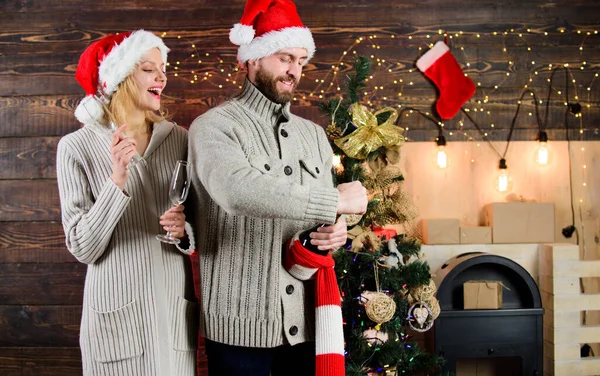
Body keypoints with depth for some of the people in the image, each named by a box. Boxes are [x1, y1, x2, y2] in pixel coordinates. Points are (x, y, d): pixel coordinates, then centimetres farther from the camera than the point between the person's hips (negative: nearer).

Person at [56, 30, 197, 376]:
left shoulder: (180, 139, 1)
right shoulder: (77, 147, -6)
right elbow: (83, 248, -10)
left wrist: (185, 231, -12)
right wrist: (117, 180, -20)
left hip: (176, 310, 3)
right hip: (116, 315, -2)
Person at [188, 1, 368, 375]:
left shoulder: (314, 134, 12)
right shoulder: (214, 127, -8)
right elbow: (239, 191, -28)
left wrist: (335, 232, -10)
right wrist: (336, 200, -23)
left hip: (306, 319, 5)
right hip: (241, 322, -5)